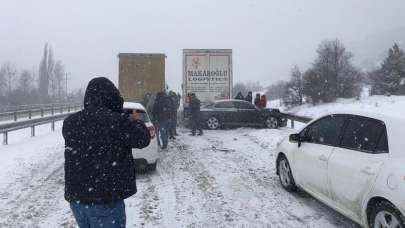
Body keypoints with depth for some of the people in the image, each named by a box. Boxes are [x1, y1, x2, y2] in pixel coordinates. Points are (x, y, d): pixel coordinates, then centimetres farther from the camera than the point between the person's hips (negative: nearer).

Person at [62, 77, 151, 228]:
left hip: (75, 197, 6)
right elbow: (143, 139, -6)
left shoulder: (69, 122, 0)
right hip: (106, 199, -6)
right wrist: (136, 122, 15)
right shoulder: (117, 121, -18)